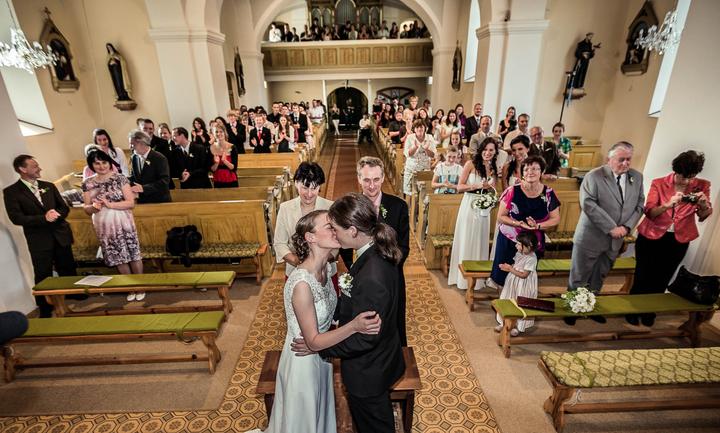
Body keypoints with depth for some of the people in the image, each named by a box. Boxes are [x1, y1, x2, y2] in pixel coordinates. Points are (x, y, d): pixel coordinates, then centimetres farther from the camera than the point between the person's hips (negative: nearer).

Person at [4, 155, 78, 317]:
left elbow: (64, 208, 9)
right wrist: (44, 218, -22)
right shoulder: (11, 192, -3)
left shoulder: (49, 186, 9)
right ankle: (46, 312, 17)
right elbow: (16, 218, -11)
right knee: (43, 277, 3)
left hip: (60, 236, 3)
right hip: (39, 241, -3)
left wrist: (56, 214, -13)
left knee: (69, 273, 12)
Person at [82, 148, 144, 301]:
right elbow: (86, 208, 6)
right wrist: (93, 207, -16)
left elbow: (131, 203, -10)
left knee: (133, 254, 2)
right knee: (118, 258, 11)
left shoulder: (120, 178, -6)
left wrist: (110, 204, -20)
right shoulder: (88, 184, 2)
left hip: (123, 223, -3)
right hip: (103, 227, 3)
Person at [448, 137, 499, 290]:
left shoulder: (493, 168, 10)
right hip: (469, 205, -5)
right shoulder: (471, 164, -6)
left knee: (480, 241, 11)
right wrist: (478, 186, -19)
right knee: (466, 241, 3)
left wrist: (490, 187, -7)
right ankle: (464, 278, 16)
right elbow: (459, 187, -9)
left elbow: (493, 190, 15)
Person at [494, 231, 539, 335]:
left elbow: (524, 275, -24)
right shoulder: (519, 253, -1)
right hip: (513, 282, 8)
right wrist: (508, 266, -8)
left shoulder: (531, 259, -24)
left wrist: (510, 269, -21)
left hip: (523, 287, -8)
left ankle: (518, 327, 25)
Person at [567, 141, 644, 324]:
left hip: (615, 240, 5)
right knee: (579, 278, 7)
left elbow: (639, 205, 8)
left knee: (598, 278, 19)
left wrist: (627, 226, -8)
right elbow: (588, 205, -22)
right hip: (590, 238, -5)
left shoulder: (637, 177, 5)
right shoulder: (593, 176, -13)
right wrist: (611, 228, -22)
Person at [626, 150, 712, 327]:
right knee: (643, 276, 9)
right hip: (651, 237, -2)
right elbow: (649, 212, -18)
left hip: (678, 241, 3)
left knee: (662, 279, 15)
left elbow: (703, 216, -2)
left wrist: (704, 204, -23)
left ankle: (649, 311, 34)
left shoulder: (702, 185, -5)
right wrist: (668, 204, -35)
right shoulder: (659, 183, -12)